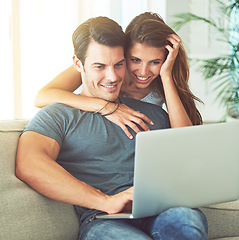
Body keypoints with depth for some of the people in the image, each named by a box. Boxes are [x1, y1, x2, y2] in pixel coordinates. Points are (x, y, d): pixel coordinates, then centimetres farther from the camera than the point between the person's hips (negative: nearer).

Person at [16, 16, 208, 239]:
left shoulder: (152, 113, 28)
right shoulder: (59, 116, 10)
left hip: (161, 212, 4)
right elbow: (28, 166, -10)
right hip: (103, 220, -3)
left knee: (186, 219, -34)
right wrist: (106, 201, -17)